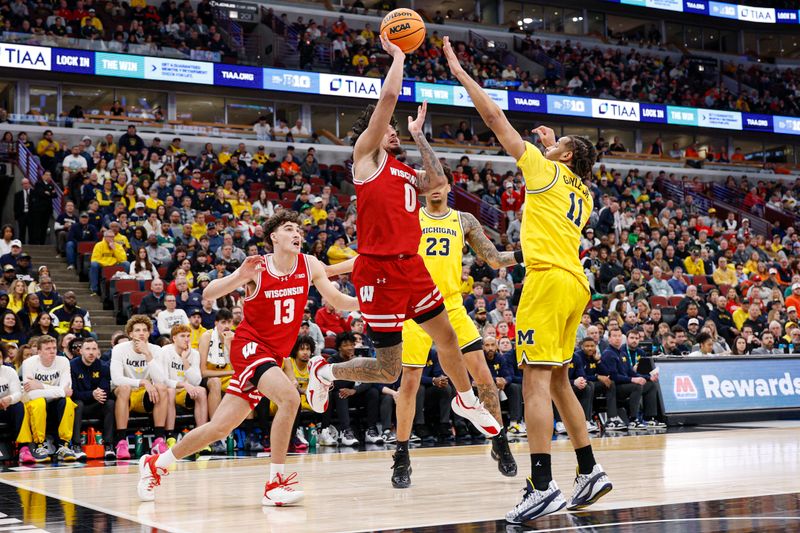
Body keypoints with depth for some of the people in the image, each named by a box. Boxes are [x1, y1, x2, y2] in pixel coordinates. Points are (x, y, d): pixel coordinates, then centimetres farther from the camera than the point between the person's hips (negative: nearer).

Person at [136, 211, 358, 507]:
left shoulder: (310, 266, -1)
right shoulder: (257, 268, -12)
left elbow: (337, 299, 4)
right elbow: (208, 294, -15)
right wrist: (239, 276, -34)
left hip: (274, 355, 5)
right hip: (249, 346, -5)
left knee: (220, 427, 6)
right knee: (290, 397, -30)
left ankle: (156, 463, 25)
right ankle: (276, 483, -21)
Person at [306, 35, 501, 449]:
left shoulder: (403, 172, 20)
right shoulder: (366, 155, -3)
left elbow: (437, 181, 6)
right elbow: (389, 96, -12)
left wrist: (417, 134, 15)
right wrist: (397, 55, 0)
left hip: (411, 266, 8)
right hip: (379, 270, -8)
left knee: (446, 336, 15)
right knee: (388, 370, -3)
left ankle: (466, 401, 37)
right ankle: (324, 371, 21)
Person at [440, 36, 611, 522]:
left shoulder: (546, 170, 4)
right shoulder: (584, 196, 22)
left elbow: (496, 118, 5)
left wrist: (461, 73, 11)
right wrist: (554, 145, 45)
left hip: (550, 279, -8)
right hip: (576, 284, 9)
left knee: (536, 380, -14)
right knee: (558, 381, 16)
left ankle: (543, 486, -22)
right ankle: (591, 472, 17)